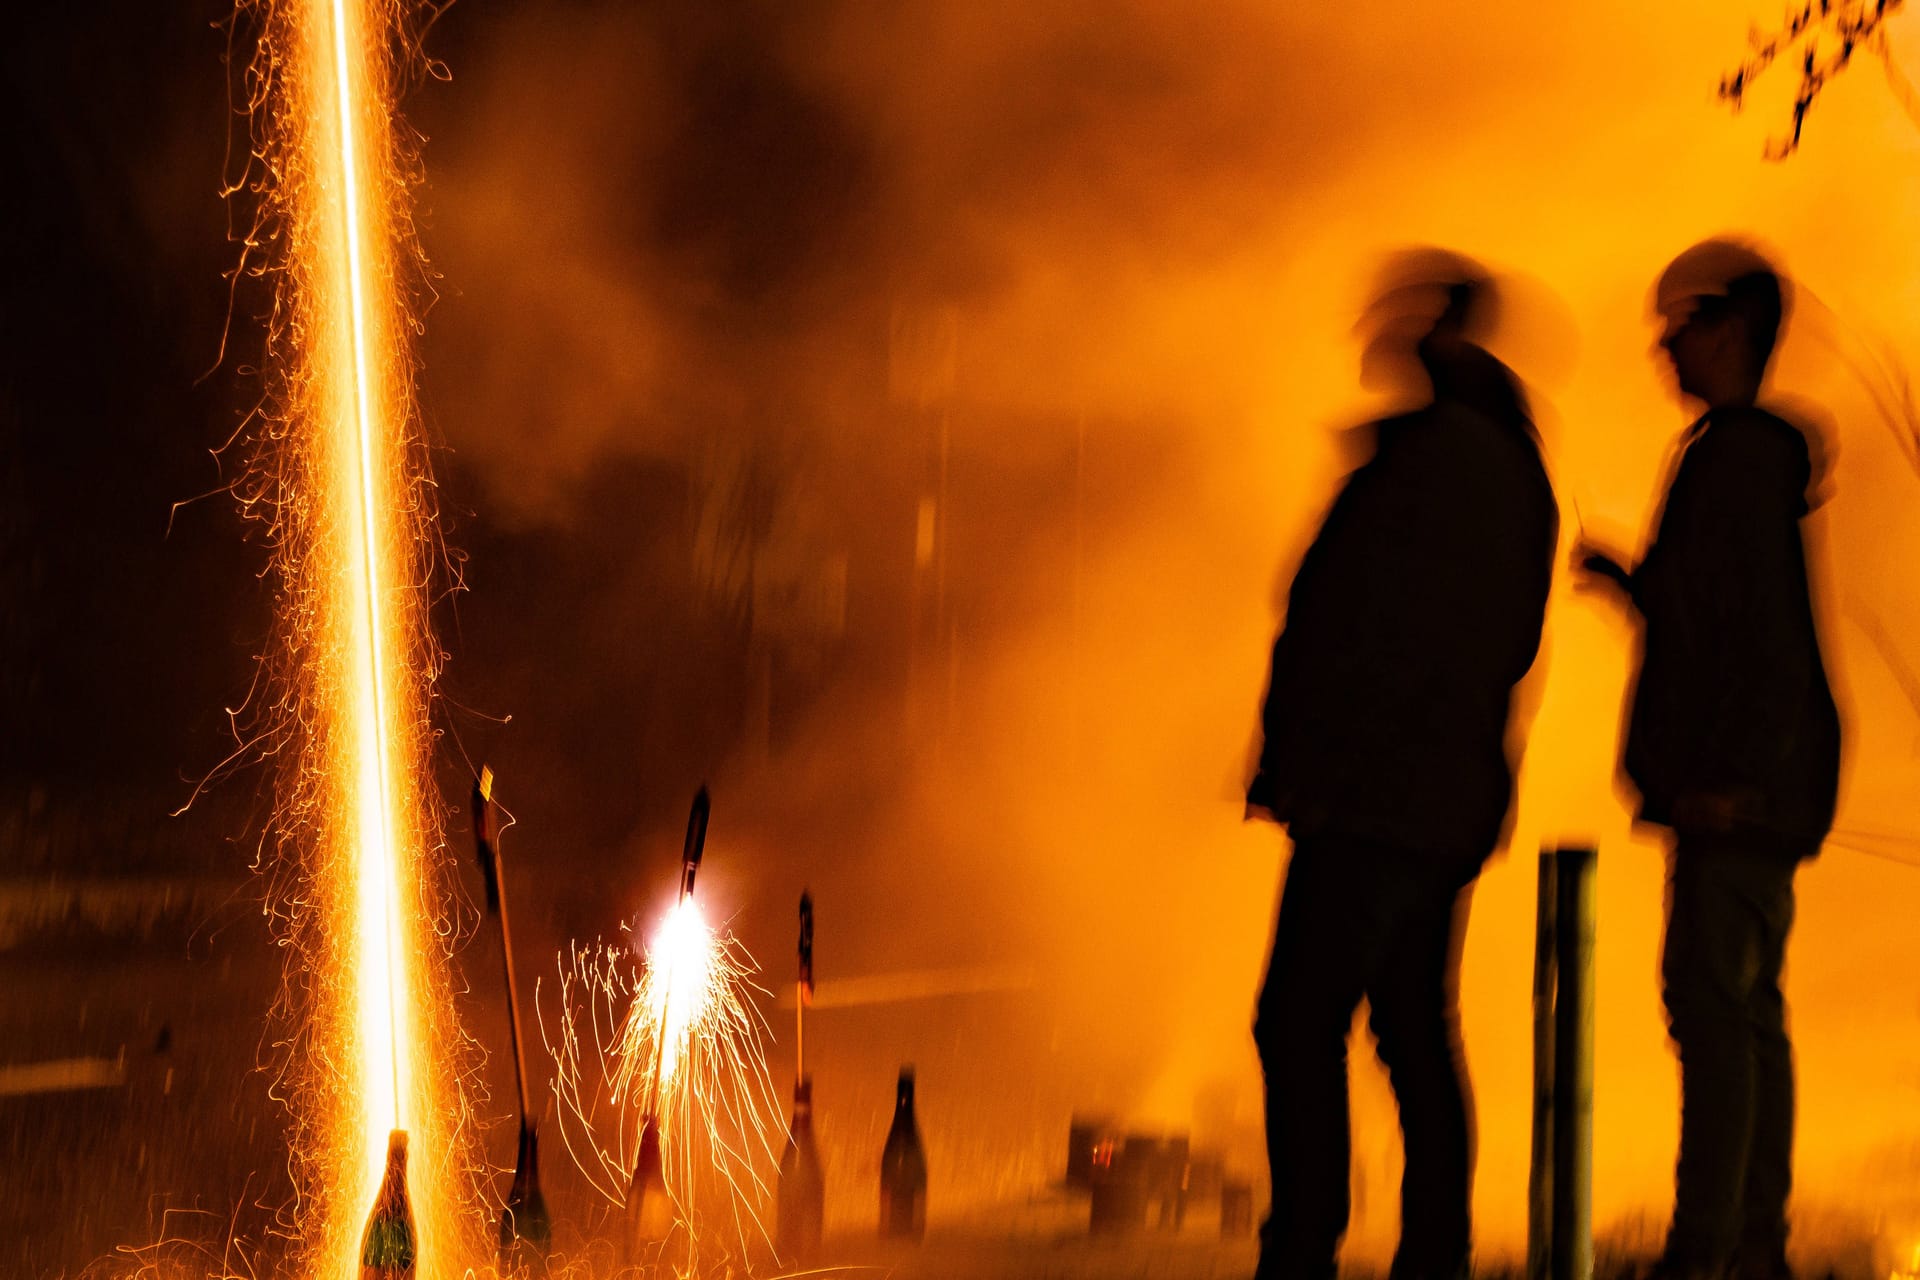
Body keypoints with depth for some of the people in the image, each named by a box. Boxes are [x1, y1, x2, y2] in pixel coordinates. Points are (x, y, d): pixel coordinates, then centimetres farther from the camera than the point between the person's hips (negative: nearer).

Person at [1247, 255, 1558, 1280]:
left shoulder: (1428, 453, -12)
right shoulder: (1519, 473, 18)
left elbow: (1352, 627, -17)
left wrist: (1292, 763, -14)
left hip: (1376, 795, -10)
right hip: (1454, 797, 10)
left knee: (1301, 1025, -10)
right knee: (1416, 1032, 12)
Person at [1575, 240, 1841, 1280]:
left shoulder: (1743, 451, -8)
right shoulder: (1758, 452, 22)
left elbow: (1769, 626, -17)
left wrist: (1731, 773, -23)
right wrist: (1631, 580, 24)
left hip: (1738, 786, -11)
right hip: (1748, 791, 11)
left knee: (1713, 1002, -16)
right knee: (1748, 1012, 9)